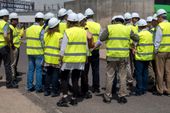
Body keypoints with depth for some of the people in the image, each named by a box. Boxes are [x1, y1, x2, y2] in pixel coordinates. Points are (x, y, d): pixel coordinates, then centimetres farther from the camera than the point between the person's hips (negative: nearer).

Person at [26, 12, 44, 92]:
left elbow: (27, 40, 9)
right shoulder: (41, 29, -13)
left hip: (30, 52, 6)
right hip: (39, 52, -6)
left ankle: (30, 86, 18)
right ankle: (38, 87, 6)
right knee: (39, 70, 1)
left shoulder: (28, 29, 7)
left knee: (30, 69, 12)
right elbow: (43, 41, -13)